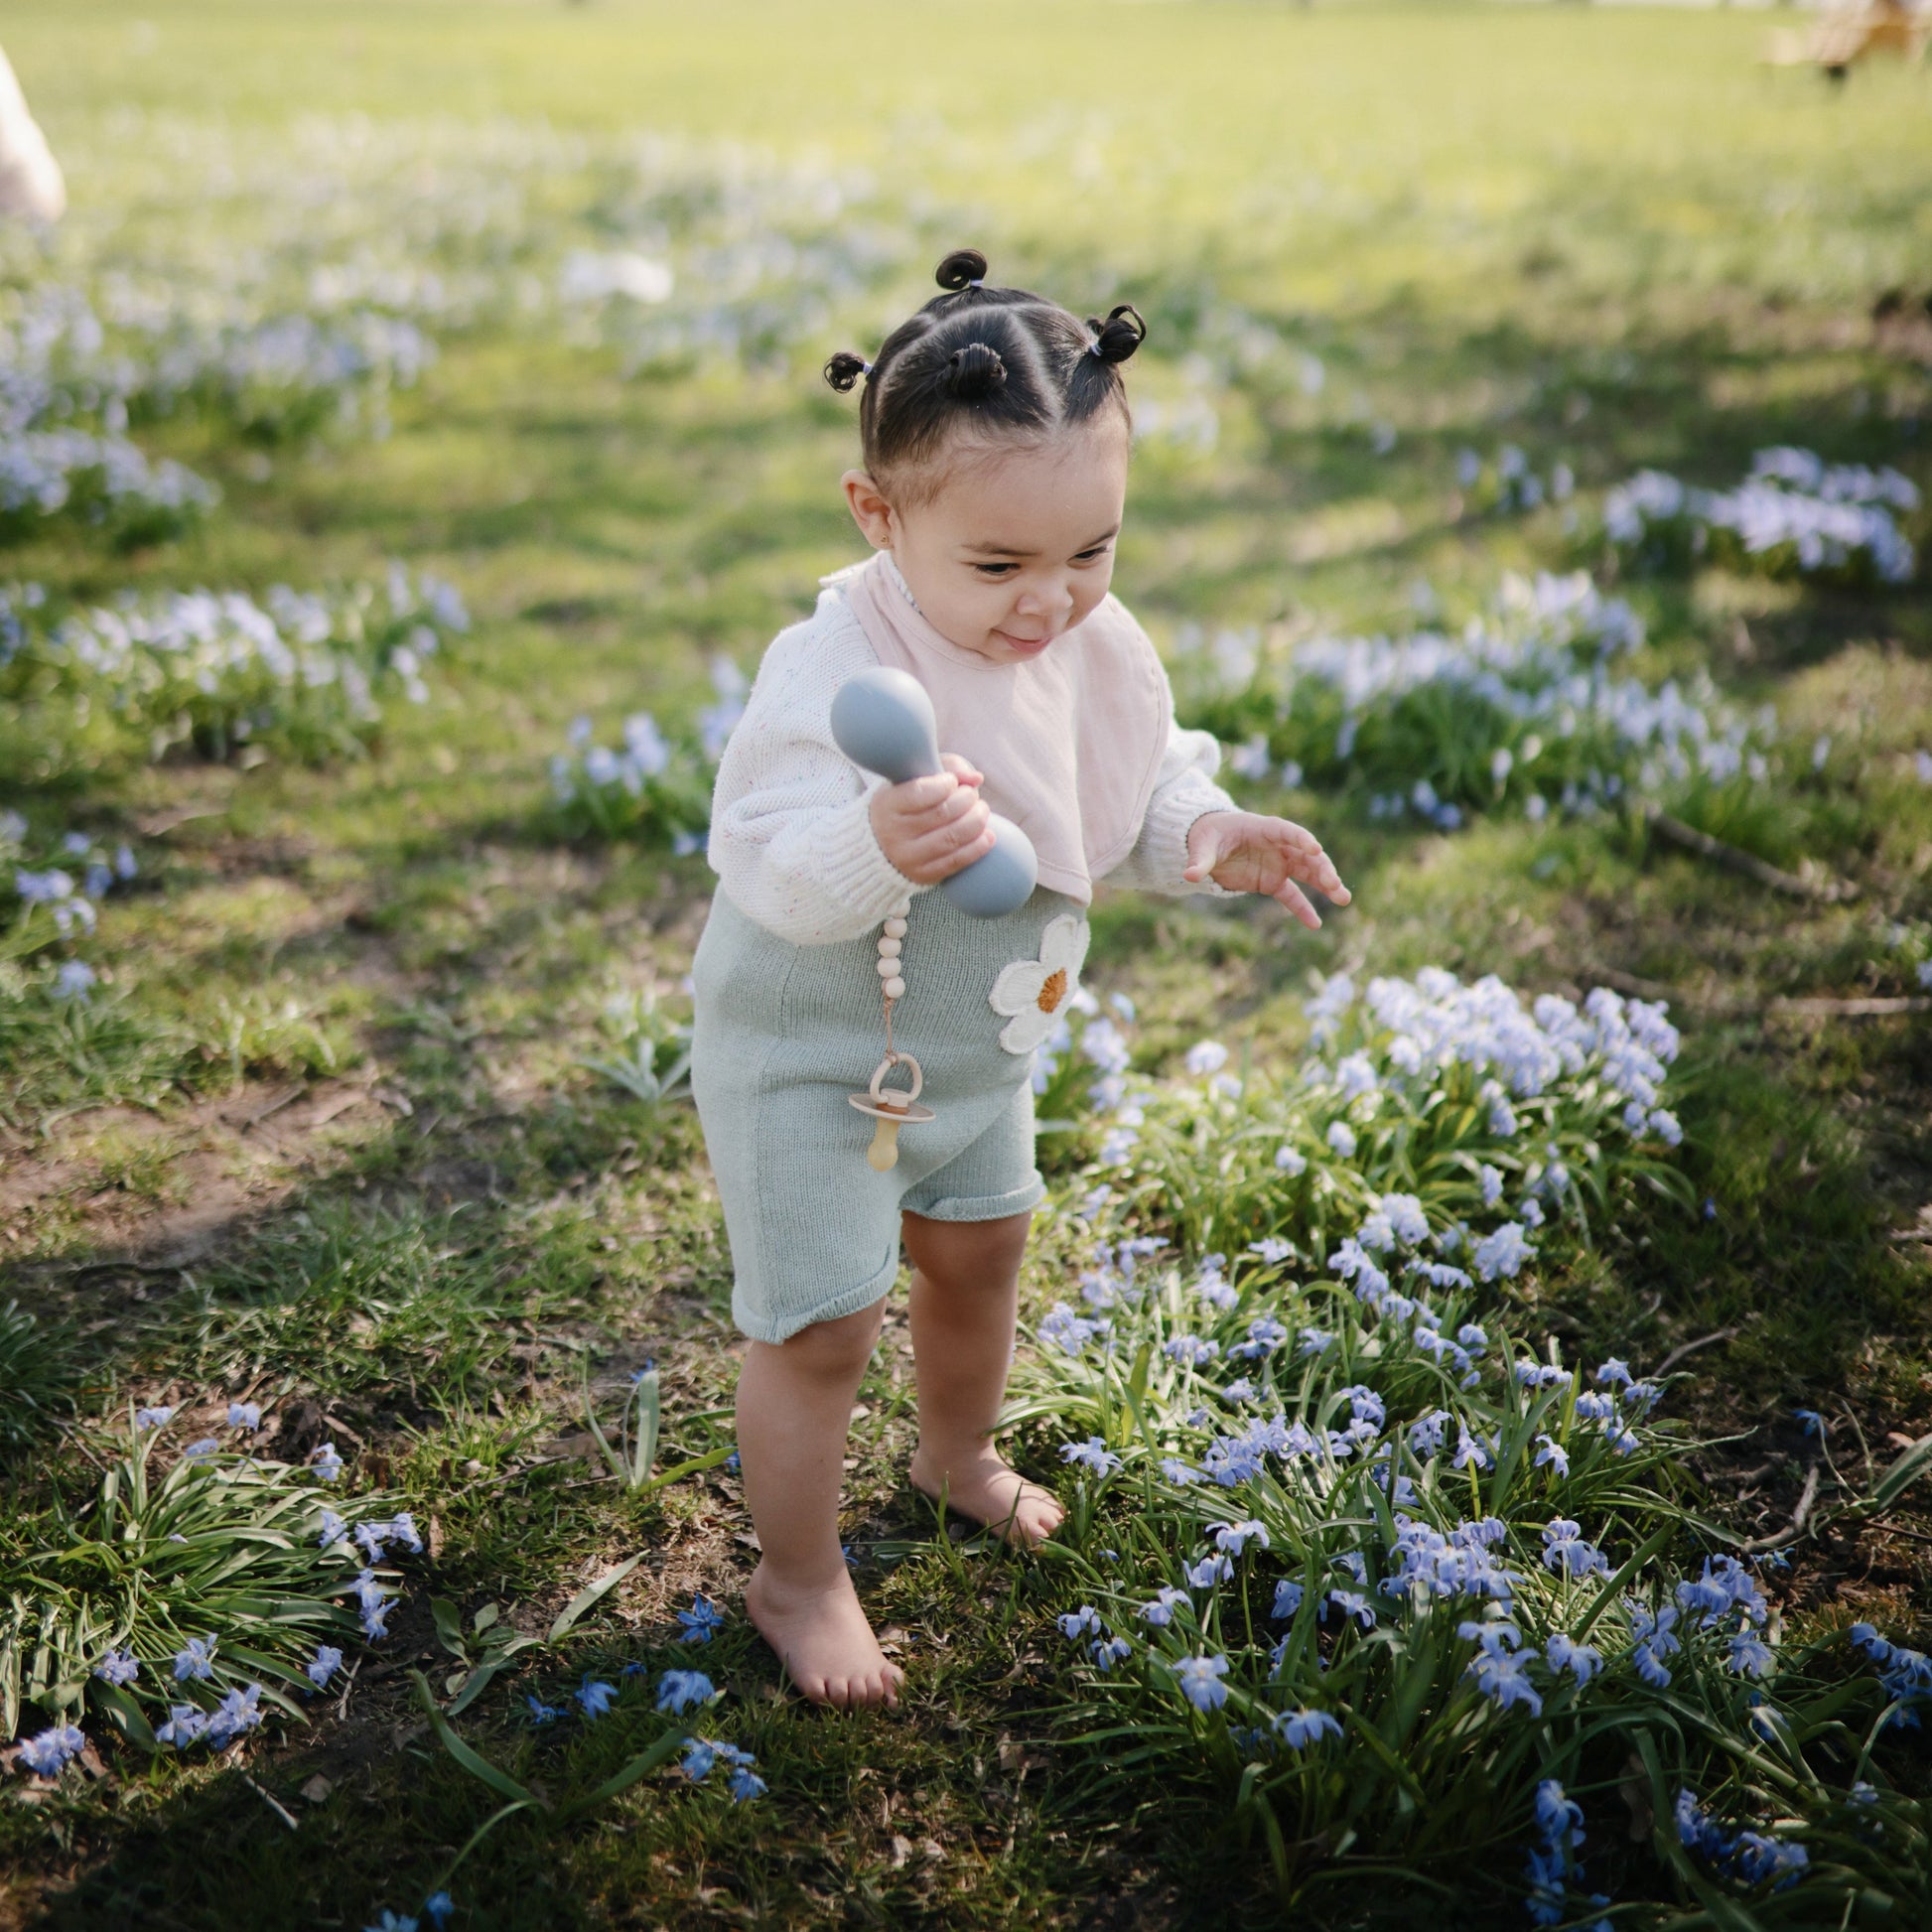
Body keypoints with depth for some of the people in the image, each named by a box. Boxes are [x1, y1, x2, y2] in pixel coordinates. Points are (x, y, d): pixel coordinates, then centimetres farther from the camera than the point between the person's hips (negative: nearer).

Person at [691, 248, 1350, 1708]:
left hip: (977, 1045, 8)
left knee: (980, 1248, 26)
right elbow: (765, 863, -39)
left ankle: (959, 1453, 56)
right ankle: (799, 1579, 26)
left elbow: (1140, 787, 4)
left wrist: (1207, 835, -17)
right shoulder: (836, 672, -33)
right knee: (823, 1325, 0)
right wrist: (875, 850, -59)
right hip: (809, 1061, -7)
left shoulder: (1099, 649, -9)